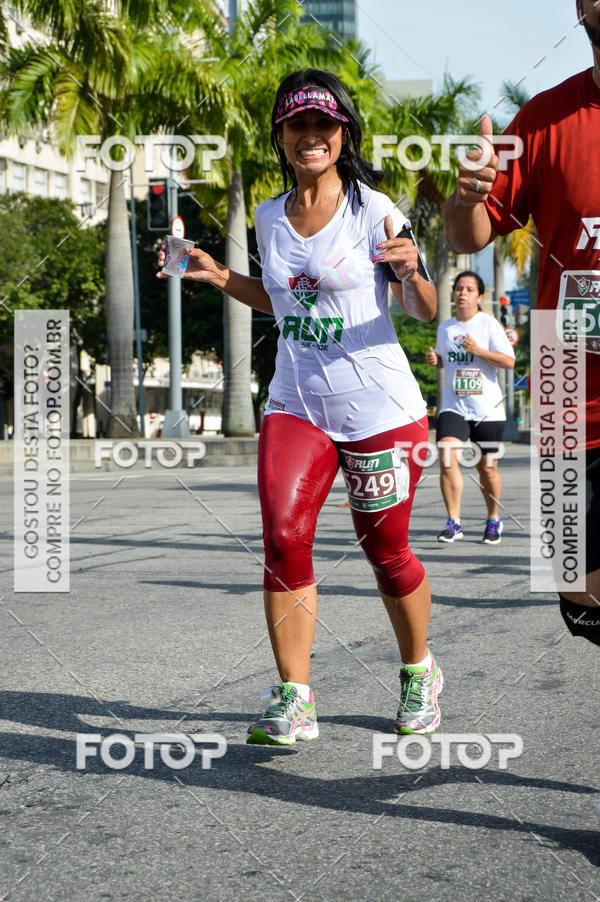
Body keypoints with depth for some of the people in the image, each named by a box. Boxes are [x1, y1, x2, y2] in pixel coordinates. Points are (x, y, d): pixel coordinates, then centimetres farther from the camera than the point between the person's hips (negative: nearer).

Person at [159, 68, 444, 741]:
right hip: (295, 404, 4)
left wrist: (411, 271, -25)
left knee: (386, 552, 6)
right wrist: (221, 278, 12)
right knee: (283, 535, -16)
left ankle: (418, 673, 31)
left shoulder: (373, 210, -6)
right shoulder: (269, 217, 9)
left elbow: (424, 311, -5)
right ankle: (293, 700, -8)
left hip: (378, 408, -3)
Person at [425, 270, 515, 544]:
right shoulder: (444, 327, 11)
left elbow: (509, 361, -11)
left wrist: (478, 350, -20)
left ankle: (494, 520, 28)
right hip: (453, 407, 3)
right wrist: (433, 359, 5)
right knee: (447, 459, -17)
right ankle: (453, 523, -13)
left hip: (487, 409, -3)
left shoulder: (489, 324, -4)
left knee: (487, 469, 5)